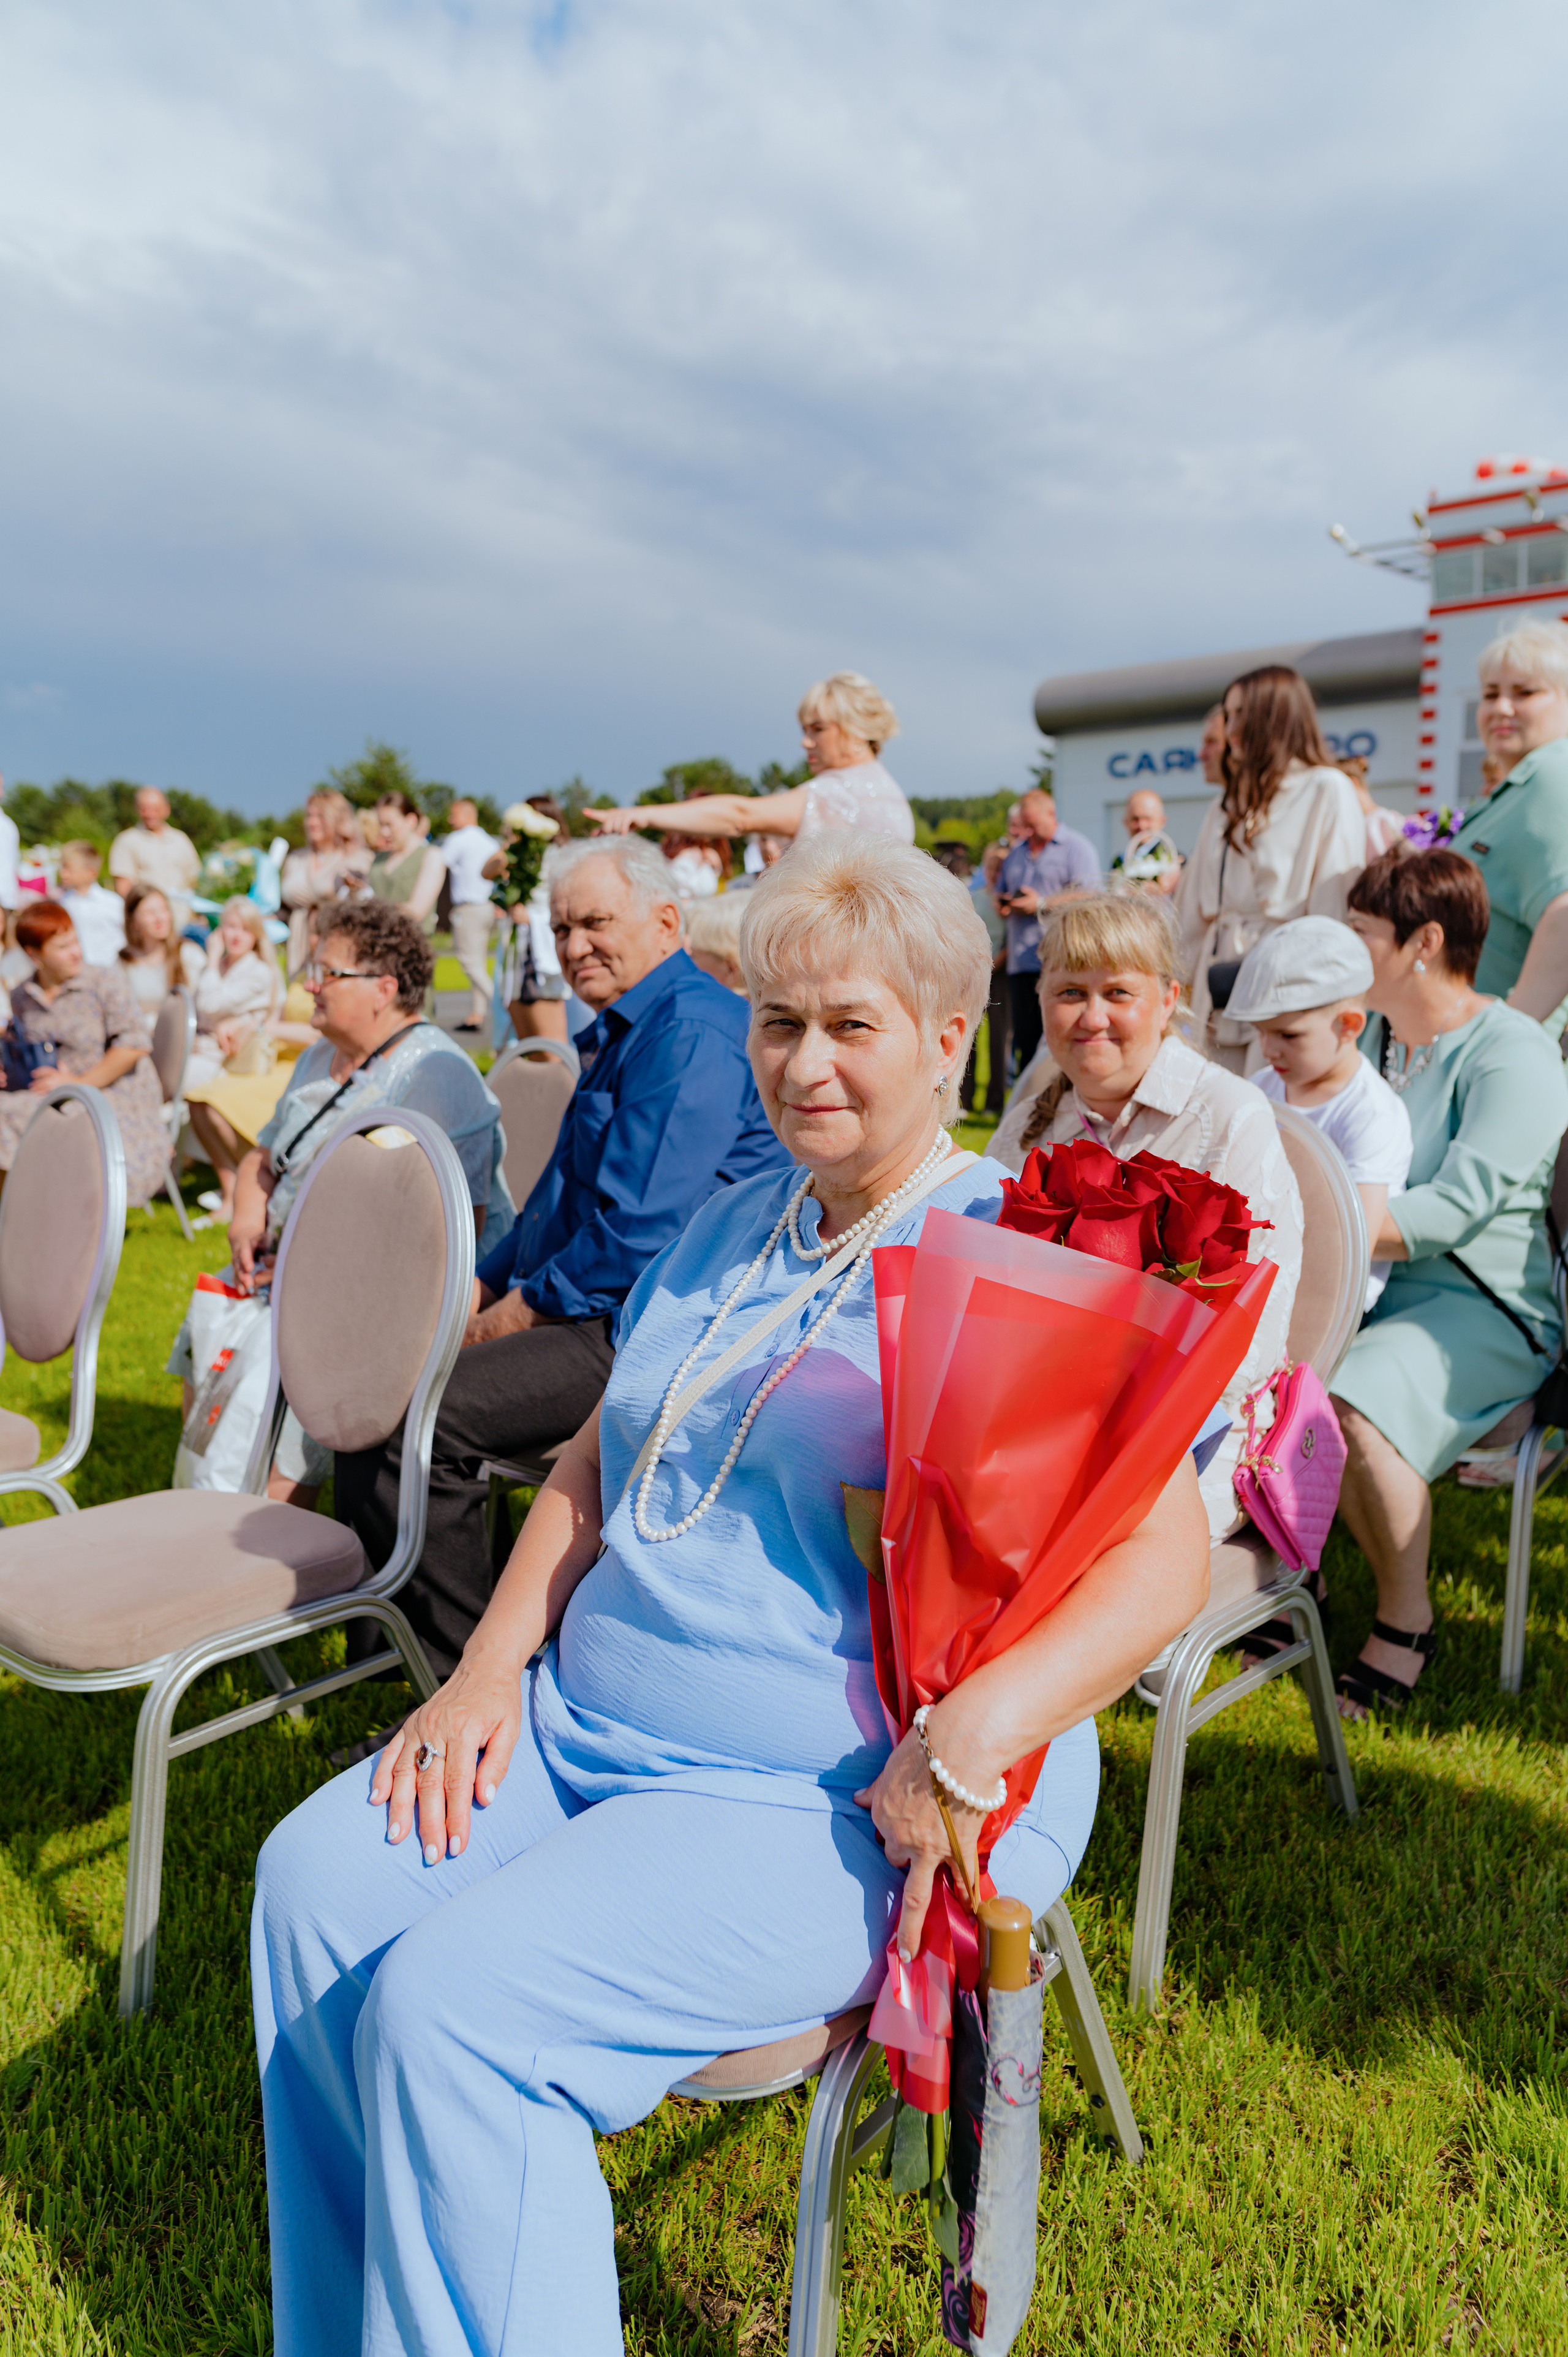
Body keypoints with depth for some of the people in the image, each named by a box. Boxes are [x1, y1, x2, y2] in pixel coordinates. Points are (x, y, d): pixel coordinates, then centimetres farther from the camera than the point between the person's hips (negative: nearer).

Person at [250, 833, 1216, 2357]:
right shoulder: (728, 1228, 15)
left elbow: (1166, 1554, -14)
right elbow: (596, 1460, 18)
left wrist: (976, 1734, -27)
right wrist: (496, 1662, 4)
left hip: (832, 1803, -7)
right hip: (586, 1724, 7)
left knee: (455, 2000, -22)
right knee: (316, 1880, -11)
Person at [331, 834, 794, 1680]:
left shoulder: (693, 1031, -14)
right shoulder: (620, 1031, 21)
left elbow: (639, 1232, -22)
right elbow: (560, 1204, 26)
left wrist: (515, 1313, -11)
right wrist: (480, 1287, 11)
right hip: (595, 1315, 11)